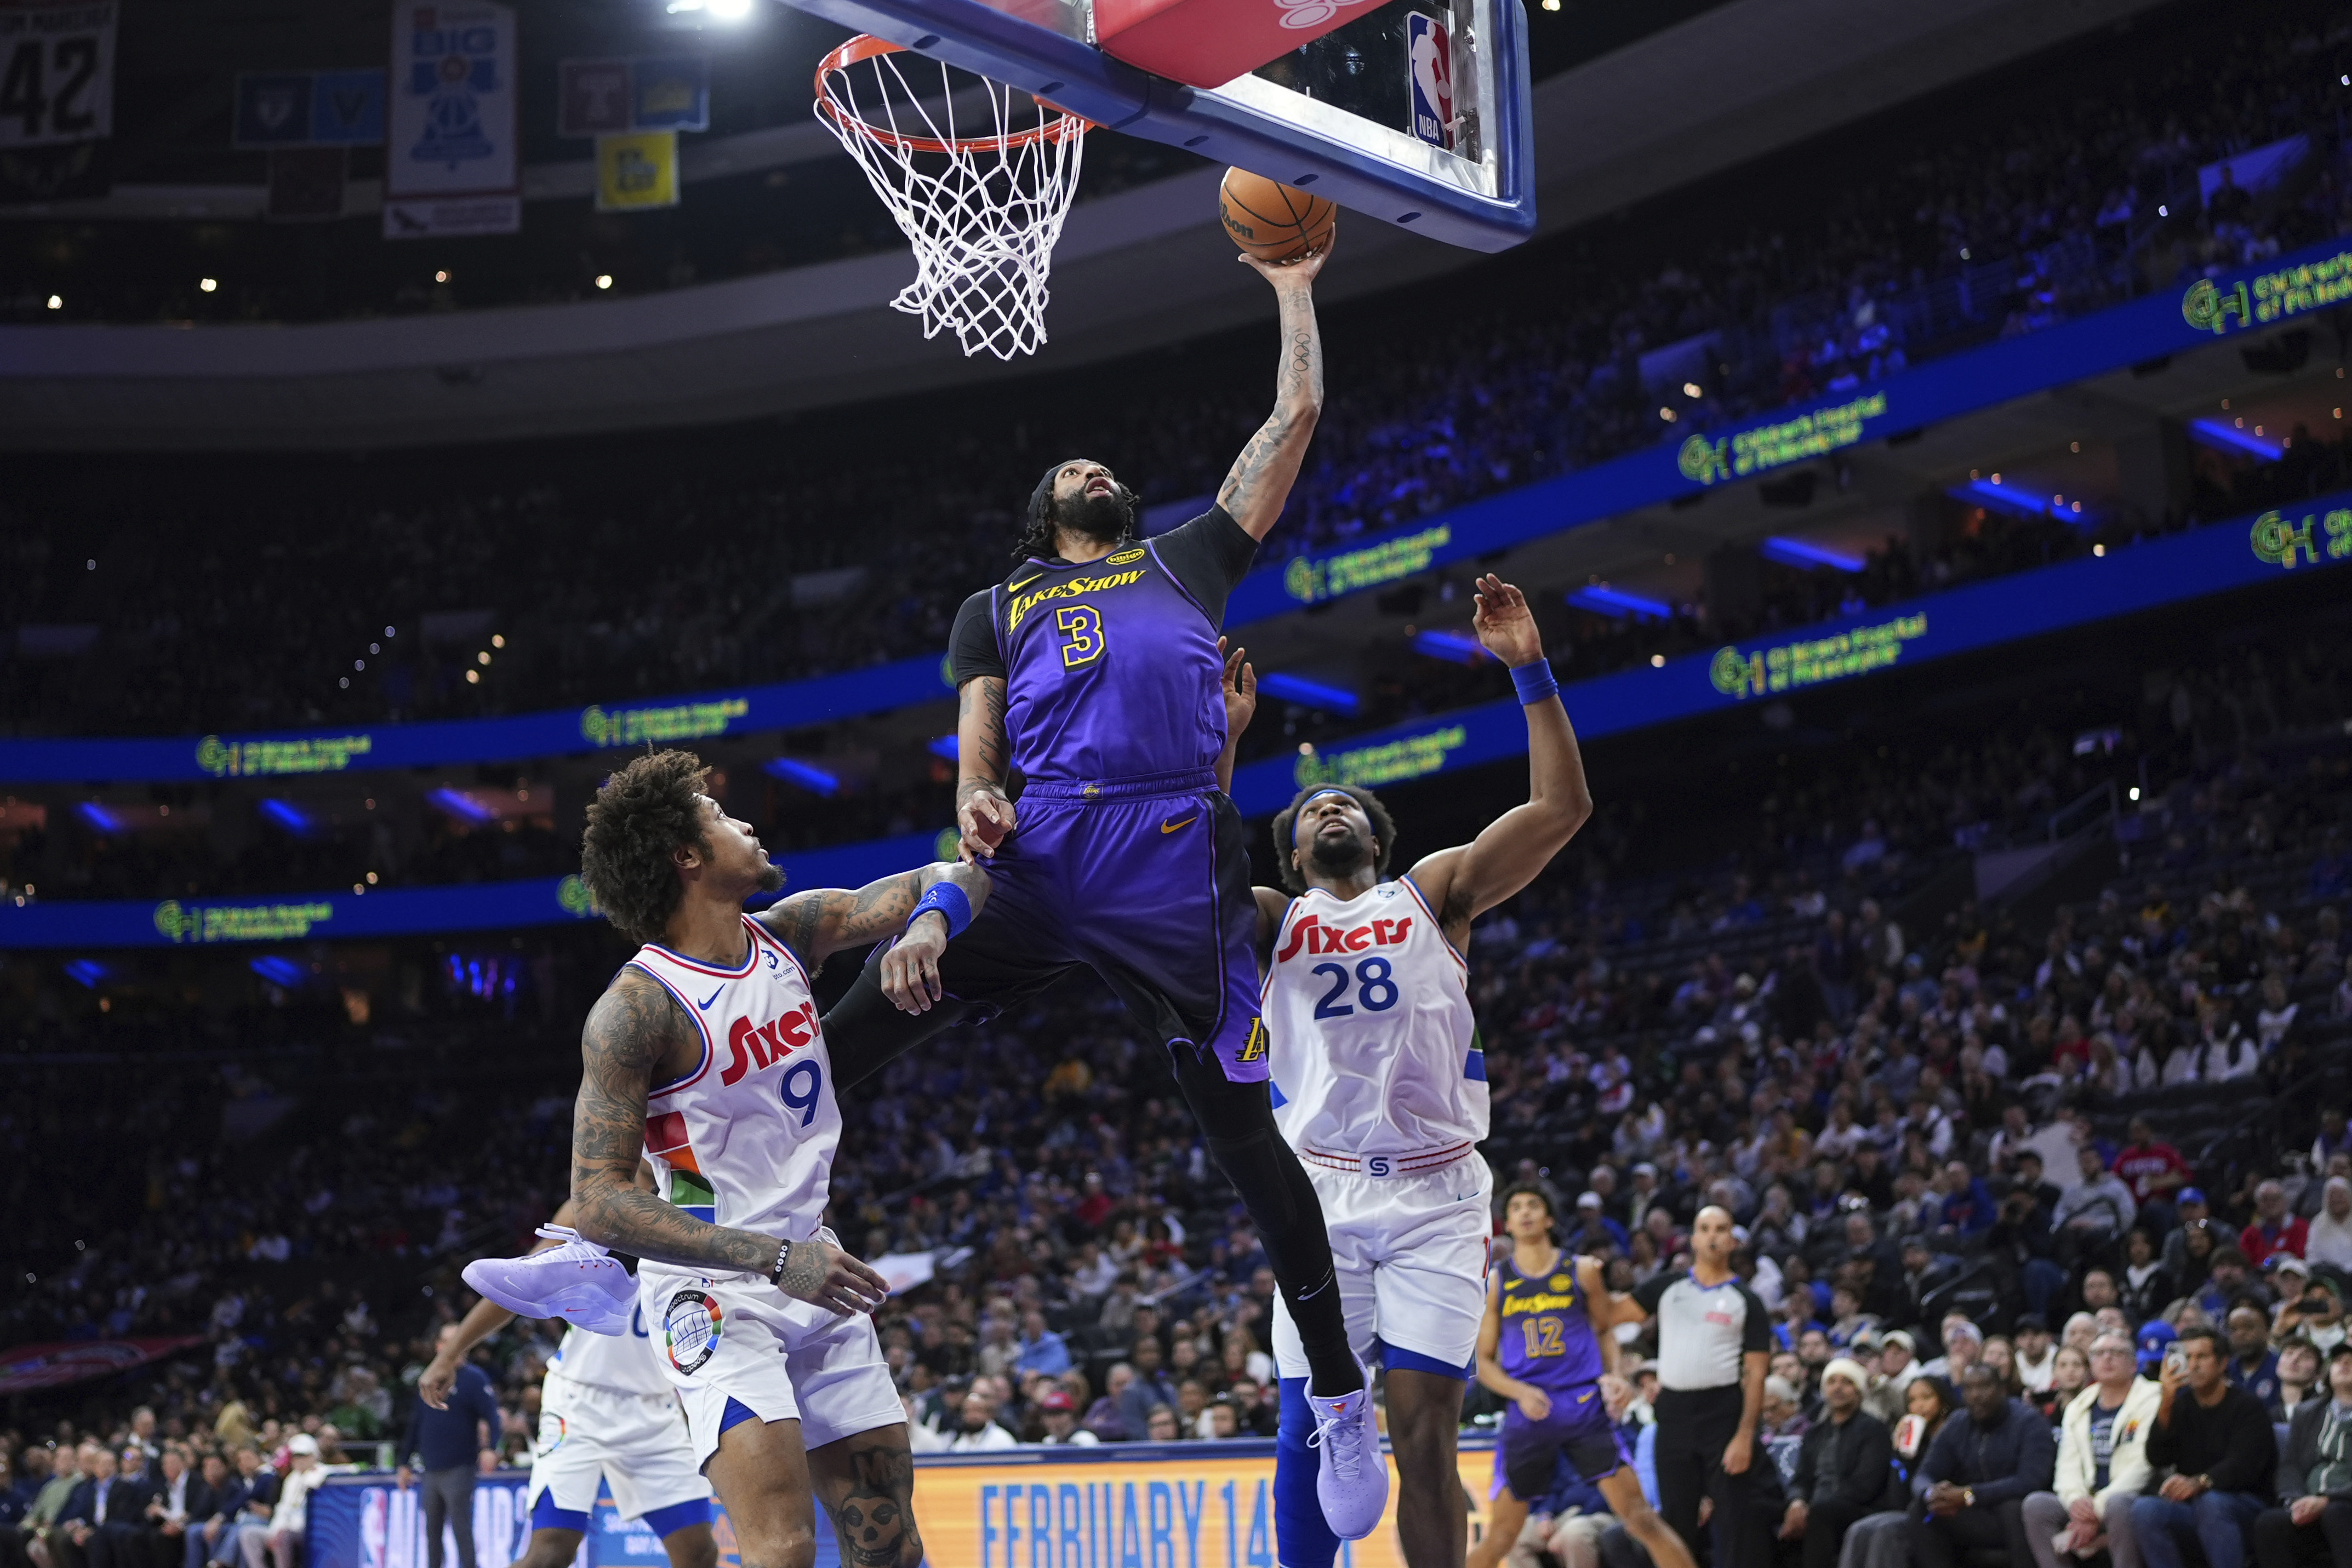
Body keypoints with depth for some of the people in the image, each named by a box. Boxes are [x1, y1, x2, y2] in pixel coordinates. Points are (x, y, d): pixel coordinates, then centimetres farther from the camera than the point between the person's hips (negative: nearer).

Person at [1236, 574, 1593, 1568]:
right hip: (1323, 1193, 1)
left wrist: (1530, 671, -8)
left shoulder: (1435, 892, 12)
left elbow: (1563, 807, 0)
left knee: (1424, 1434, -3)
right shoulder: (1273, 921, 13)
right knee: (1308, 1430, -1)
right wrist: (1221, 740, -14)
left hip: (1435, 1190, -1)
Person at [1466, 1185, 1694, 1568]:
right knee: (1500, 1536, 2)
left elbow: (1605, 1328, 20)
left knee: (1641, 1518, -7)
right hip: (1528, 1415, 0)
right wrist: (1520, 1391, -10)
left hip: (1585, 1407, 0)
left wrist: (1613, 1375, 2)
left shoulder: (1582, 1270, 5)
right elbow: (1484, 1360, 8)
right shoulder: (1495, 1282, 5)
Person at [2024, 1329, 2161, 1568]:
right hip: (2087, 1504, 6)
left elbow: (2142, 1468, -12)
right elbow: (2068, 1466, 13)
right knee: (2035, 1503, -18)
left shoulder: (2150, 1400, -2)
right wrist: (2076, 1500, -11)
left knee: (2118, 1504, -39)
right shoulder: (2078, 1407, 18)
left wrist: (2097, 1511, -17)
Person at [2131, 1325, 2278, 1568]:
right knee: (2144, 1509, -26)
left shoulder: (2248, 1406, -2)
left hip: (2243, 1504, -4)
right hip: (2188, 1506, 4)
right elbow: (2157, 1459, -3)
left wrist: (2199, 1483, -36)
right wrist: (2166, 1403, -16)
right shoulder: (2180, 1405, 10)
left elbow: (2244, 1466, -17)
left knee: (2211, 1503, -37)